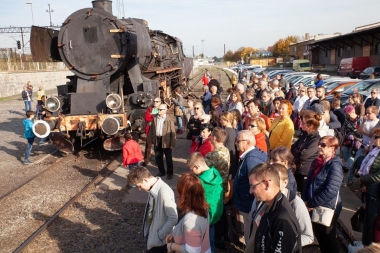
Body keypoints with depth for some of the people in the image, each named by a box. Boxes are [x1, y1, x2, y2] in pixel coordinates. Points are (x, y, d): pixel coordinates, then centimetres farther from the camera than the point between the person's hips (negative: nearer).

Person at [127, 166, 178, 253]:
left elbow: (173, 218, -25)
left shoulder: (164, 192, -31)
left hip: (161, 241, -7)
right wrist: (149, 231, 8)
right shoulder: (153, 188, -6)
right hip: (153, 235, 7)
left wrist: (160, 235, -16)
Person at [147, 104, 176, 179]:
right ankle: (162, 171, 31)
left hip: (166, 141, -5)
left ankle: (170, 173, 22)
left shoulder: (169, 119, -11)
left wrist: (172, 144, -12)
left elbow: (173, 132, -10)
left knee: (168, 158, 7)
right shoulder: (155, 118, 4)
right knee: (158, 157, 14)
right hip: (157, 140, 5)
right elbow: (152, 129, 11)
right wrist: (152, 139, 8)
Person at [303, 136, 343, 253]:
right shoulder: (316, 162, 6)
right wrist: (305, 200, -2)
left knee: (328, 239, 10)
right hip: (315, 207, 7)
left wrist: (311, 203, -19)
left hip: (327, 208, -7)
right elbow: (309, 182, 11)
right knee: (318, 235, 20)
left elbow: (330, 191, -25)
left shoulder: (335, 165, -18)